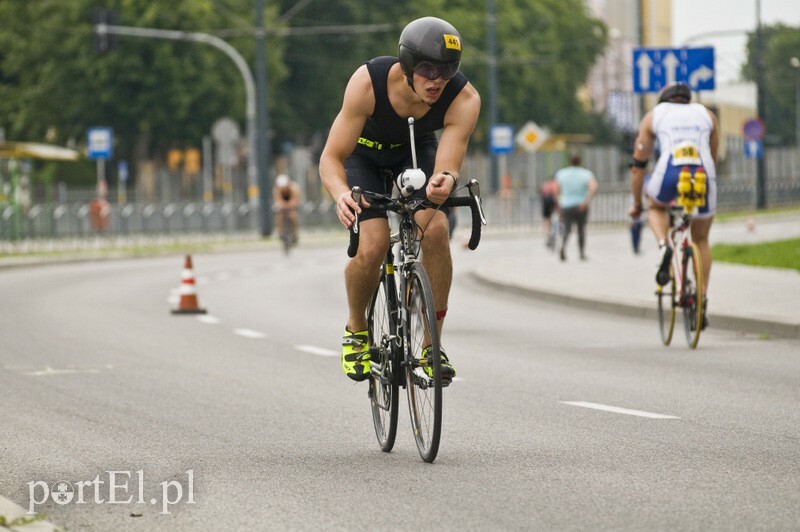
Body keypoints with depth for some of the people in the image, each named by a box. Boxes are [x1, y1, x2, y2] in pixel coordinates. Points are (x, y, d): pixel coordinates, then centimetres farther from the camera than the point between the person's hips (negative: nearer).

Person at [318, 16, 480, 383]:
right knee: (373, 246, -23)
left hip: (417, 151, 2)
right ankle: (356, 330, 7)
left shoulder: (464, 99, -34)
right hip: (364, 152, -1)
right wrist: (341, 193, -57)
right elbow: (331, 159, -35)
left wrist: (444, 182, -65)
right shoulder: (368, 82, -38)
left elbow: (447, 167, -40)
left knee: (436, 228, -26)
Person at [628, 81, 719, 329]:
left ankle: (664, 246, 3)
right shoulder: (707, 115, 28)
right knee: (701, 240, 22)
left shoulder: (655, 115, 24)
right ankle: (702, 302, 15)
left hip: (669, 174, -2)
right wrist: (705, 185, 48)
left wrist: (636, 204, 33)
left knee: (657, 207, 33)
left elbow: (638, 164, 25)